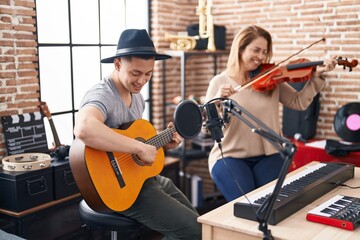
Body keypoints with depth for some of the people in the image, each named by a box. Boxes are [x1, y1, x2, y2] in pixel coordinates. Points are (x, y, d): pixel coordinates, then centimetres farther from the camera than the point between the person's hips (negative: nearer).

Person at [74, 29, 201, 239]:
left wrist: (162, 144, 2)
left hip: (147, 178, 10)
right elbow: (84, 129, -47)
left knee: (195, 221, 22)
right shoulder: (102, 95, -23)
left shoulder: (136, 96, 7)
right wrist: (140, 147, -39)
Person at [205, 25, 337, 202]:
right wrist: (218, 100, -27)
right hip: (230, 156, -2)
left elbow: (299, 103, 1)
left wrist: (317, 76, -8)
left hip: (268, 156, 3)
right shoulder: (220, 82, -4)